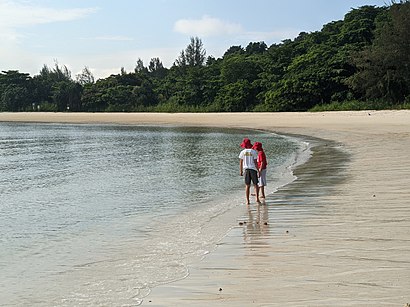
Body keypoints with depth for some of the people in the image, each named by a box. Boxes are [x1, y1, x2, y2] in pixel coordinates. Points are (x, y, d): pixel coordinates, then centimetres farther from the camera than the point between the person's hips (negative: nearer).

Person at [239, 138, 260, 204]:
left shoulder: (242, 152, 1)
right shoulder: (254, 152, -3)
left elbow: (241, 163, 2)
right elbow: (255, 162, -6)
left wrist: (241, 171, 11)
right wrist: (258, 170, -1)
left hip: (246, 169, 1)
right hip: (253, 169, -1)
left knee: (247, 186, 5)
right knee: (255, 184, 10)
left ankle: (247, 201, 1)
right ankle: (257, 198, -3)